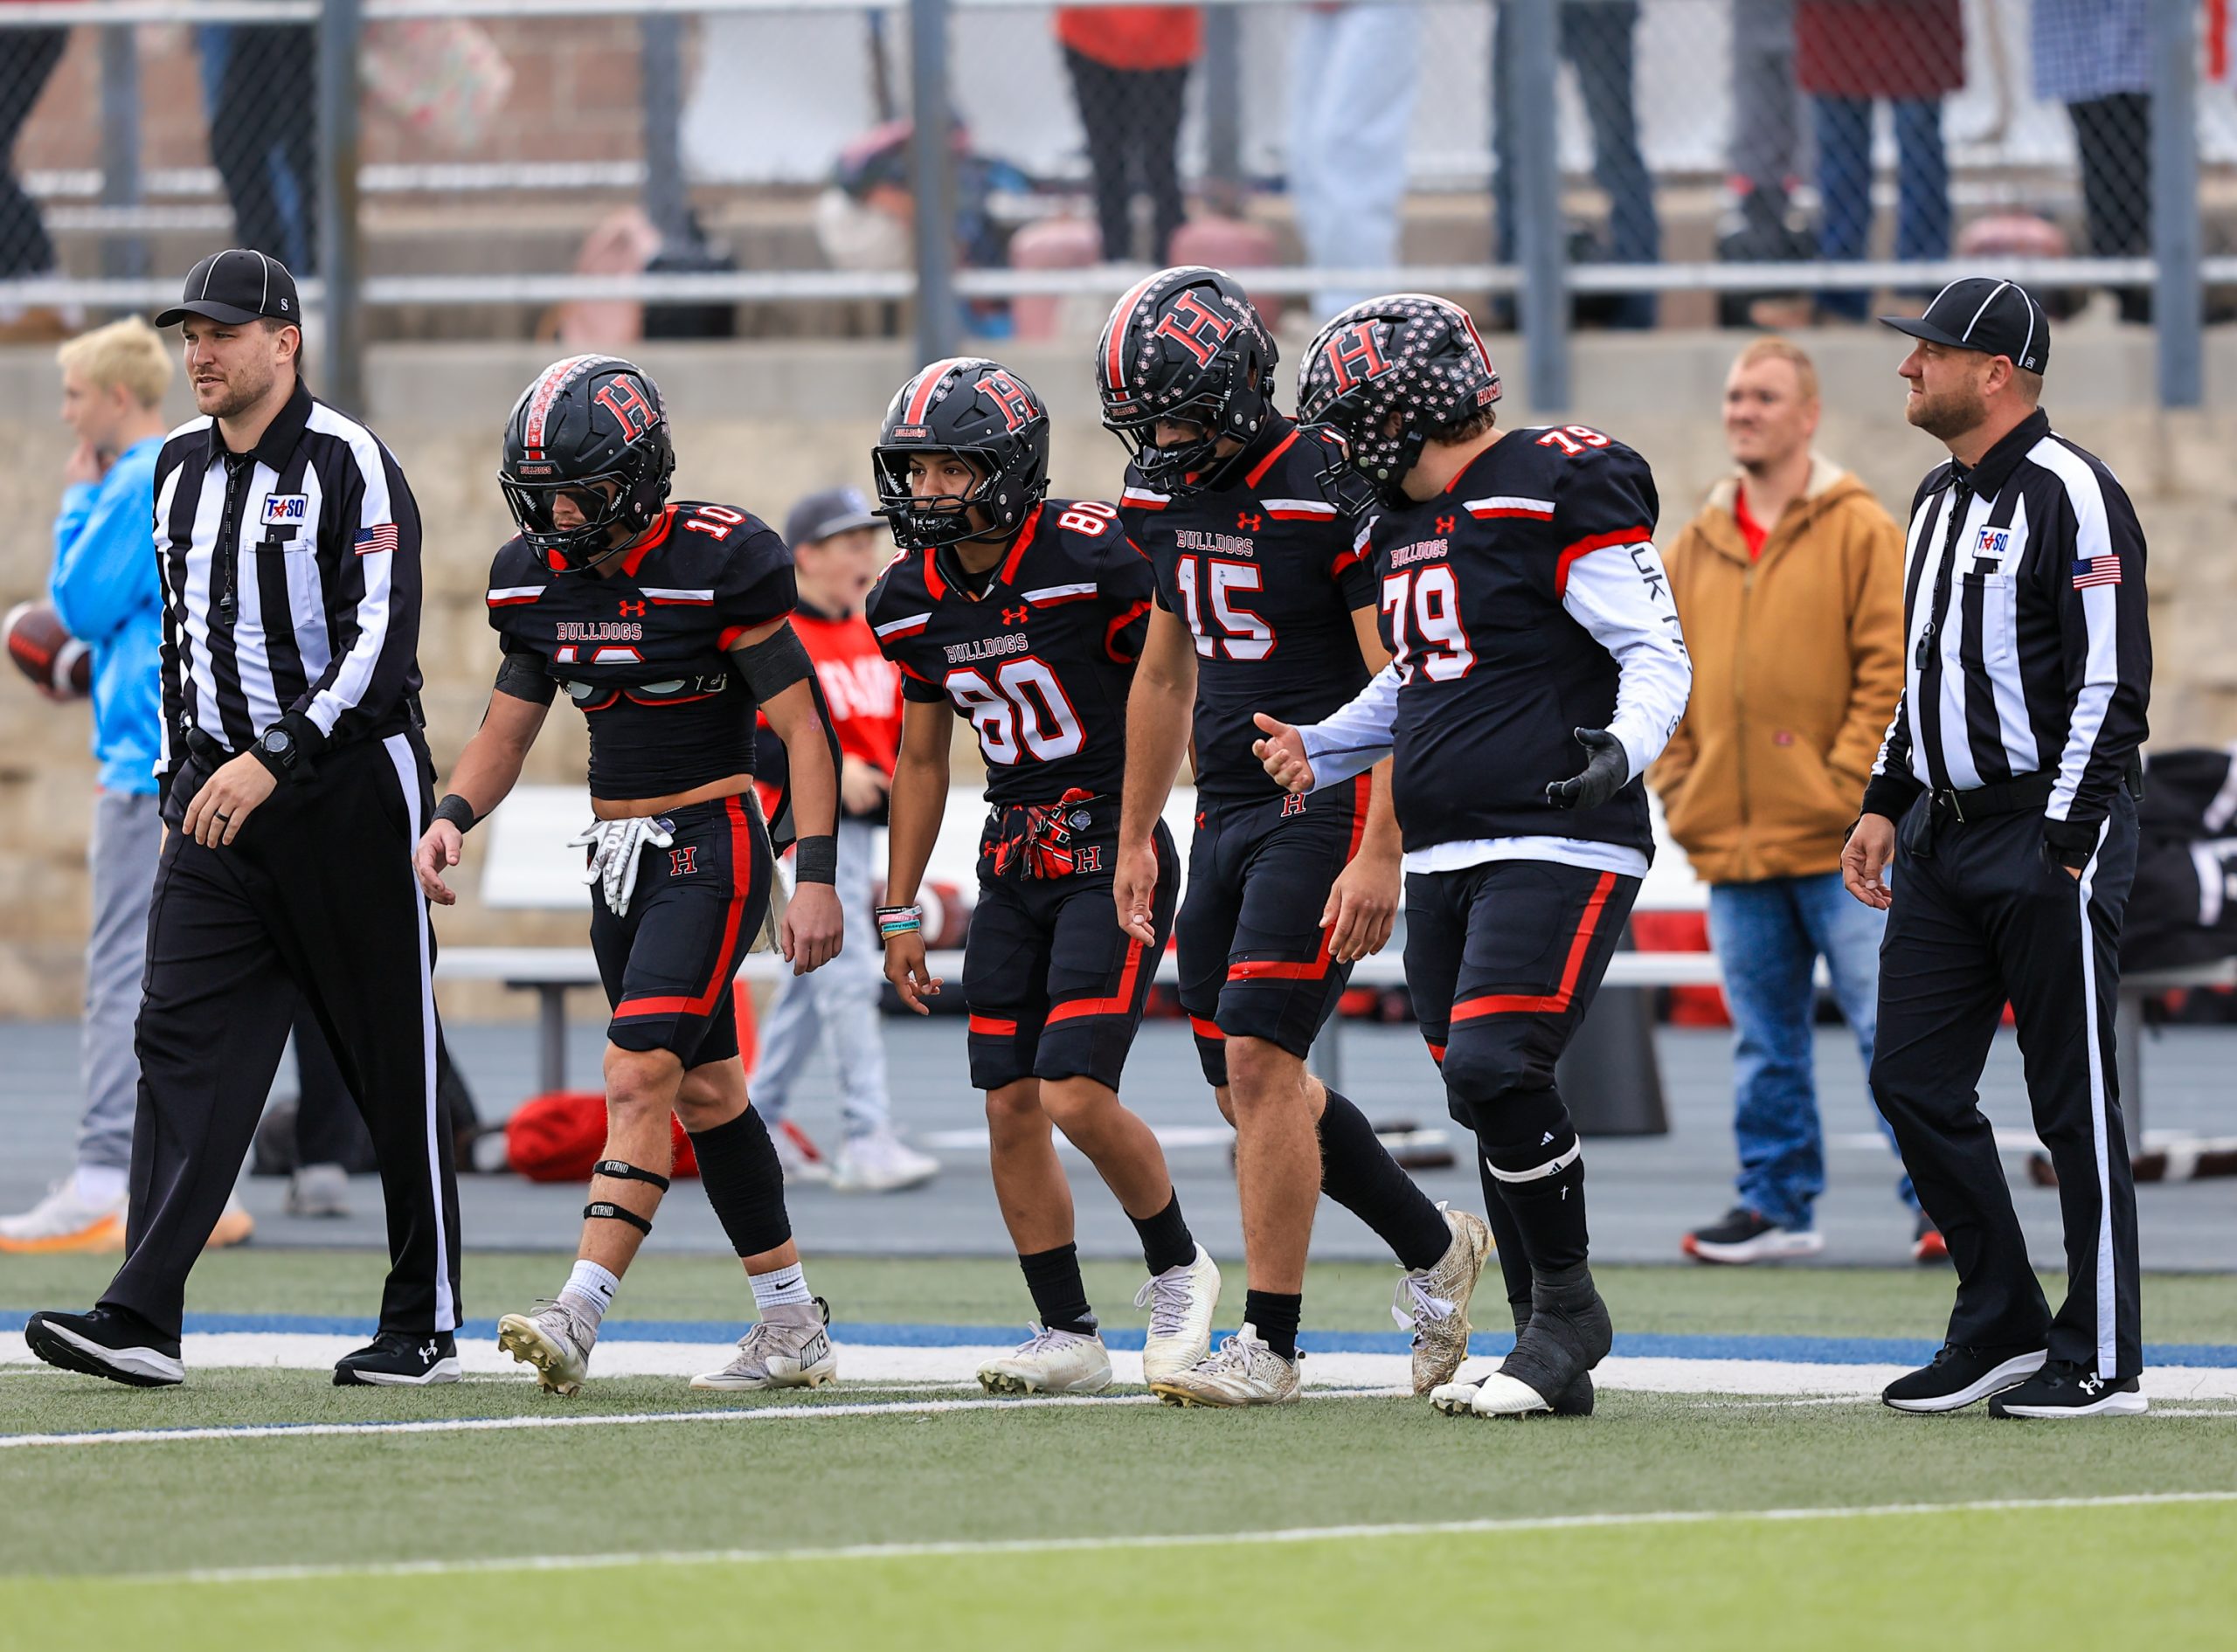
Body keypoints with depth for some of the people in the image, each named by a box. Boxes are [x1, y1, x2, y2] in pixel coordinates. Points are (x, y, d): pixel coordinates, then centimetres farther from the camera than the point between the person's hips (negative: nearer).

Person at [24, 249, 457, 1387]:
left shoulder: (348, 465, -10)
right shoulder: (181, 469, 12)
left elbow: (382, 642, -17)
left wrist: (273, 762, -23)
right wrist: (180, 784, 17)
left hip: (346, 790, -6)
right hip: (218, 792, 6)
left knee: (392, 1059, 1)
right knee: (183, 1039, -6)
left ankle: (424, 1325, 11)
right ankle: (142, 1321, -14)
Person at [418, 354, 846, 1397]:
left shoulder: (717, 564, -15)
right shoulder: (539, 578, 4)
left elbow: (801, 726, -13)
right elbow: (507, 729, 14)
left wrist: (816, 876, -18)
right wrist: (451, 818, -5)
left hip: (710, 849, -8)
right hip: (619, 858, 8)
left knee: (641, 1076, -18)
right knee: (705, 1092, 12)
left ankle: (579, 1316, -26)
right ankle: (793, 1328, 21)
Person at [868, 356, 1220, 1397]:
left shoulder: (1093, 559, -17)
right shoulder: (913, 602, 3)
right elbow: (921, 761, 15)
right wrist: (900, 911, 16)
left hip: (1113, 855, -6)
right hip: (1013, 867, 6)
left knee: (1076, 1094, -15)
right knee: (1011, 1108, 2)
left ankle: (1177, 1269, 10)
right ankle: (1067, 1338, 12)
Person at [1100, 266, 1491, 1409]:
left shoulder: (1332, 493, -16)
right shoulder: (1170, 501, 9)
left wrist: (1380, 853, -23)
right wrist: (1135, 837, 23)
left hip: (1329, 807, -8)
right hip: (1228, 812, 8)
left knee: (1260, 1065, -13)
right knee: (1243, 1077, 9)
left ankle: (1268, 1344, -7)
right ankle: (1432, 1248, 28)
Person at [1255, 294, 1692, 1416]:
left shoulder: (1560, 491, -10)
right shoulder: (1403, 525, 16)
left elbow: (1657, 654, -12)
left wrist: (1624, 746, -29)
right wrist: (1320, 751, 20)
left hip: (1558, 848, -9)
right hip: (1447, 859, 9)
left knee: (1497, 1073, -18)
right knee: (1489, 1106, 7)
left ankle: (1569, 1309, -1)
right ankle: (1553, 1356, 15)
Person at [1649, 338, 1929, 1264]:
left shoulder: (1858, 531, -1)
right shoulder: (1697, 547, 13)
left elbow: (1891, 667, -6)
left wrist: (1846, 785, -12)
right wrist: (1679, 789, 6)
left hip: (1840, 845, -5)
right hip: (1732, 843, 5)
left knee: (1889, 1023, -6)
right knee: (1765, 1039, 8)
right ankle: (1777, 1203, 15)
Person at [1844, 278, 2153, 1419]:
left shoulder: (2071, 496, -12)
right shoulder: (1940, 500, 16)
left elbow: (2111, 684, -15)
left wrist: (2062, 844, -19)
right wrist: (1887, 803, 17)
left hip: (2050, 831, -9)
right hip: (1945, 838, 9)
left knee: (2073, 1099, -4)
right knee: (1913, 1079, 6)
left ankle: (2100, 1357, 3)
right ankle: (2002, 1327, 17)